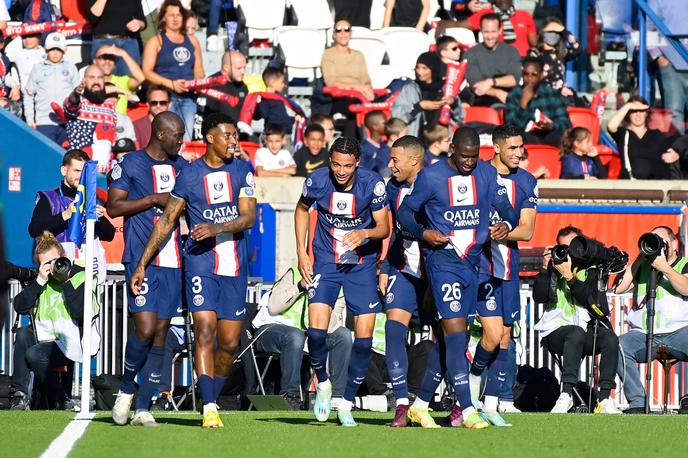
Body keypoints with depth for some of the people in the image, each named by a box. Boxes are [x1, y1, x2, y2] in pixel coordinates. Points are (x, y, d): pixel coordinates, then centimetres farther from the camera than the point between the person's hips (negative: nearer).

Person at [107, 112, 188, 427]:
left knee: (161, 333, 3)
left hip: (173, 261, 6)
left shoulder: (180, 166, 16)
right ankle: (126, 389, 8)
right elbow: (113, 207, -8)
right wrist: (155, 199, -13)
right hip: (141, 259, -6)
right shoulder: (130, 164, -1)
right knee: (145, 329, -16)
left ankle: (143, 407, 7)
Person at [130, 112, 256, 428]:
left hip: (235, 266, 3)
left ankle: (212, 399, 23)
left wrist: (216, 229, -23)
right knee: (205, 331, -16)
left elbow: (248, 217, -5)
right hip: (200, 262, -3)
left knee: (230, 342, 4)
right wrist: (142, 265, 7)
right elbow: (166, 221, 8)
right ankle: (209, 409, -21)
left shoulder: (242, 171, 5)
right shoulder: (189, 175, 1)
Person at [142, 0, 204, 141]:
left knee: (187, 140, -4)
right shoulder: (156, 42, 5)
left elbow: (198, 70, 22)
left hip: (188, 97, 4)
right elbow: (147, 72, -4)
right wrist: (171, 84, -15)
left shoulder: (192, 41, 19)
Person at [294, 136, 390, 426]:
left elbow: (384, 228, -8)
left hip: (362, 262, 0)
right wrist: (301, 252, 4)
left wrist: (365, 233, -30)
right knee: (317, 329, -16)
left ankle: (346, 404, 9)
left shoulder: (372, 184, -15)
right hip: (325, 261, 0)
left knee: (364, 336, -5)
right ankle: (322, 383, 12)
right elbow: (302, 209, 10)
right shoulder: (317, 181, -11)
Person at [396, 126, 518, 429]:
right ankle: (467, 410, -18)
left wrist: (506, 225, -13)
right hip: (442, 259, -5)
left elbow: (507, 210, 10)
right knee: (455, 333, -15)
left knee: (449, 339, 10)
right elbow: (405, 212, 2)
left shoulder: (487, 174, 6)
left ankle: (420, 405, 21)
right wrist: (424, 233, -17)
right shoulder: (431, 176, -5)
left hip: (472, 262, 5)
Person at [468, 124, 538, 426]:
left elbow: (527, 231, 1)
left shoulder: (527, 182, 6)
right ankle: (474, 376, 13)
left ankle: (491, 404, 13)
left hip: (508, 268, 5)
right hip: (479, 264, -5)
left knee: (505, 337, 6)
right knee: (493, 334, -15)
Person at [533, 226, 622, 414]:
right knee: (576, 333, -37)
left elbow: (591, 298, -7)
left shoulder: (592, 270, 11)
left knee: (610, 339, -30)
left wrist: (569, 275, -14)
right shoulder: (553, 269, 13)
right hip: (557, 333, -1)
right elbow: (539, 297, 0)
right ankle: (566, 394, -41)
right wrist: (545, 268, -6)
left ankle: (605, 399, -33)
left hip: (588, 330, 1)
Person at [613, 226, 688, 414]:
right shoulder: (643, 267, 22)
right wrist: (639, 260, 5)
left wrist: (664, 268, -15)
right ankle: (637, 403, -25)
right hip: (643, 333, 2)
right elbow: (619, 288, 8)